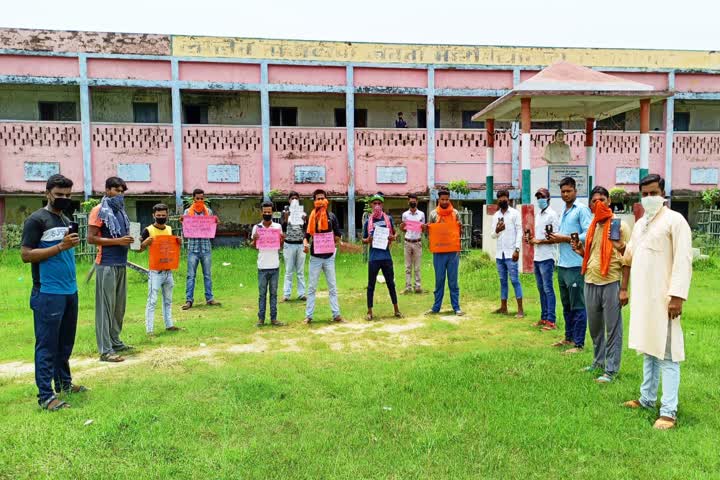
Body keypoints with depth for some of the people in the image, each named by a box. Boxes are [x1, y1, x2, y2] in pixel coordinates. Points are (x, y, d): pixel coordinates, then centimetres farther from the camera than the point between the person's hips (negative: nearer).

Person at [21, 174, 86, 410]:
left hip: (70, 291, 8)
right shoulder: (36, 220, -7)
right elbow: (26, 255, -14)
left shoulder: (66, 221, 16)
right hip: (48, 294, -8)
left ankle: (64, 382, 30)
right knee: (47, 345, -2)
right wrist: (60, 247, -19)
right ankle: (45, 395, 4)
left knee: (65, 342, 17)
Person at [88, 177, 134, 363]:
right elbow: (91, 238, -12)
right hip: (107, 265, -8)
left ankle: (115, 341, 22)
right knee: (106, 306, -5)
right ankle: (105, 350, -2)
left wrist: (129, 240, 6)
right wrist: (118, 241, -18)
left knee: (119, 305, 11)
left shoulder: (120, 211, 17)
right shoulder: (99, 211, -6)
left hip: (121, 264, 8)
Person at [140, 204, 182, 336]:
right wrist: (146, 242, -27)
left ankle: (169, 325, 25)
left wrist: (178, 242, -1)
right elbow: (140, 249, -7)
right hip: (155, 271, -6)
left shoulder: (169, 229, 10)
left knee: (168, 300, 15)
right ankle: (149, 329, -2)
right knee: (152, 301, -5)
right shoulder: (148, 230, -8)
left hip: (168, 270, 6)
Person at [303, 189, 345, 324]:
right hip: (315, 257, 0)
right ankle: (308, 316, 10)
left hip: (329, 257, 1)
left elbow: (338, 236, 5)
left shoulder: (331, 216, 1)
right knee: (311, 288, 5)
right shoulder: (311, 217, 1)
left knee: (332, 287, 6)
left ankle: (336, 315, 12)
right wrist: (306, 244, -17)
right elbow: (307, 235, 0)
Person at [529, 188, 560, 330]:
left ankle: (551, 321, -1)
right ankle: (544, 317, 21)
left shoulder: (552, 215, -9)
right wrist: (532, 239, 3)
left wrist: (539, 241, -14)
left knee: (548, 289, -5)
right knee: (541, 289, 13)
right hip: (537, 257, 8)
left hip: (547, 258, -8)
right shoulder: (537, 214, 16)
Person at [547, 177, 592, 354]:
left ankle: (579, 344, 5)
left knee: (577, 307, -2)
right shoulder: (563, 212, 18)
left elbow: (588, 235, -17)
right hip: (562, 265, 9)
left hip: (575, 266, -9)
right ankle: (569, 337, 28)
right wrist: (555, 238, 4)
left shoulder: (582, 210, -8)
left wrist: (564, 238, -15)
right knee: (567, 305, 17)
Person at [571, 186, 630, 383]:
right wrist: (581, 252, 2)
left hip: (611, 283, -6)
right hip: (591, 282, 6)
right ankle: (599, 361, 29)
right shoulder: (592, 227, 13)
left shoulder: (620, 225, -5)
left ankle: (611, 369, 9)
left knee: (613, 328, 1)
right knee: (595, 327, 15)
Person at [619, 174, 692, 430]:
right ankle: (647, 398, 27)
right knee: (648, 349, 16)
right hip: (642, 296, 8)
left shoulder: (674, 220, -8)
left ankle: (669, 411, 0)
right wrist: (624, 289, 19)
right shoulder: (640, 223, 15)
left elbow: (683, 261, -15)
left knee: (666, 353, -5)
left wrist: (677, 296, -20)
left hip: (663, 298, -8)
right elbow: (629, 257, 21)